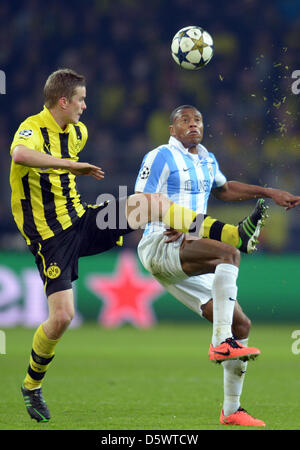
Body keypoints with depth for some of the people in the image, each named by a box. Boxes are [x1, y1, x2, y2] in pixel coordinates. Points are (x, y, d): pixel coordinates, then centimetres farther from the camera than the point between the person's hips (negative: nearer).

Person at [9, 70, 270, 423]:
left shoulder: (76, 132, 9)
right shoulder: (32, 129, -17)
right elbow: (20, 154, -45)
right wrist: (72, 165, -40)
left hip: (80, 220, 7)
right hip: (51, 238, -7)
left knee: (149, 202, -8)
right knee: (61, 317, -14)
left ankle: (234, 236, -11)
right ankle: (31, 386, 10)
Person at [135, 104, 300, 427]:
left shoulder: (206, 160, 21)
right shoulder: (161, 156, -2)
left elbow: (224, 189, 41)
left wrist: (270, 193, 36)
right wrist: (169, 225, -25)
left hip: (187, 261, 8)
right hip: (159, 246, -8)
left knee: (241, 324, 2)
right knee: (229, 253, -34)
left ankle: (231, 410, 10)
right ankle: (221, 341, -37)